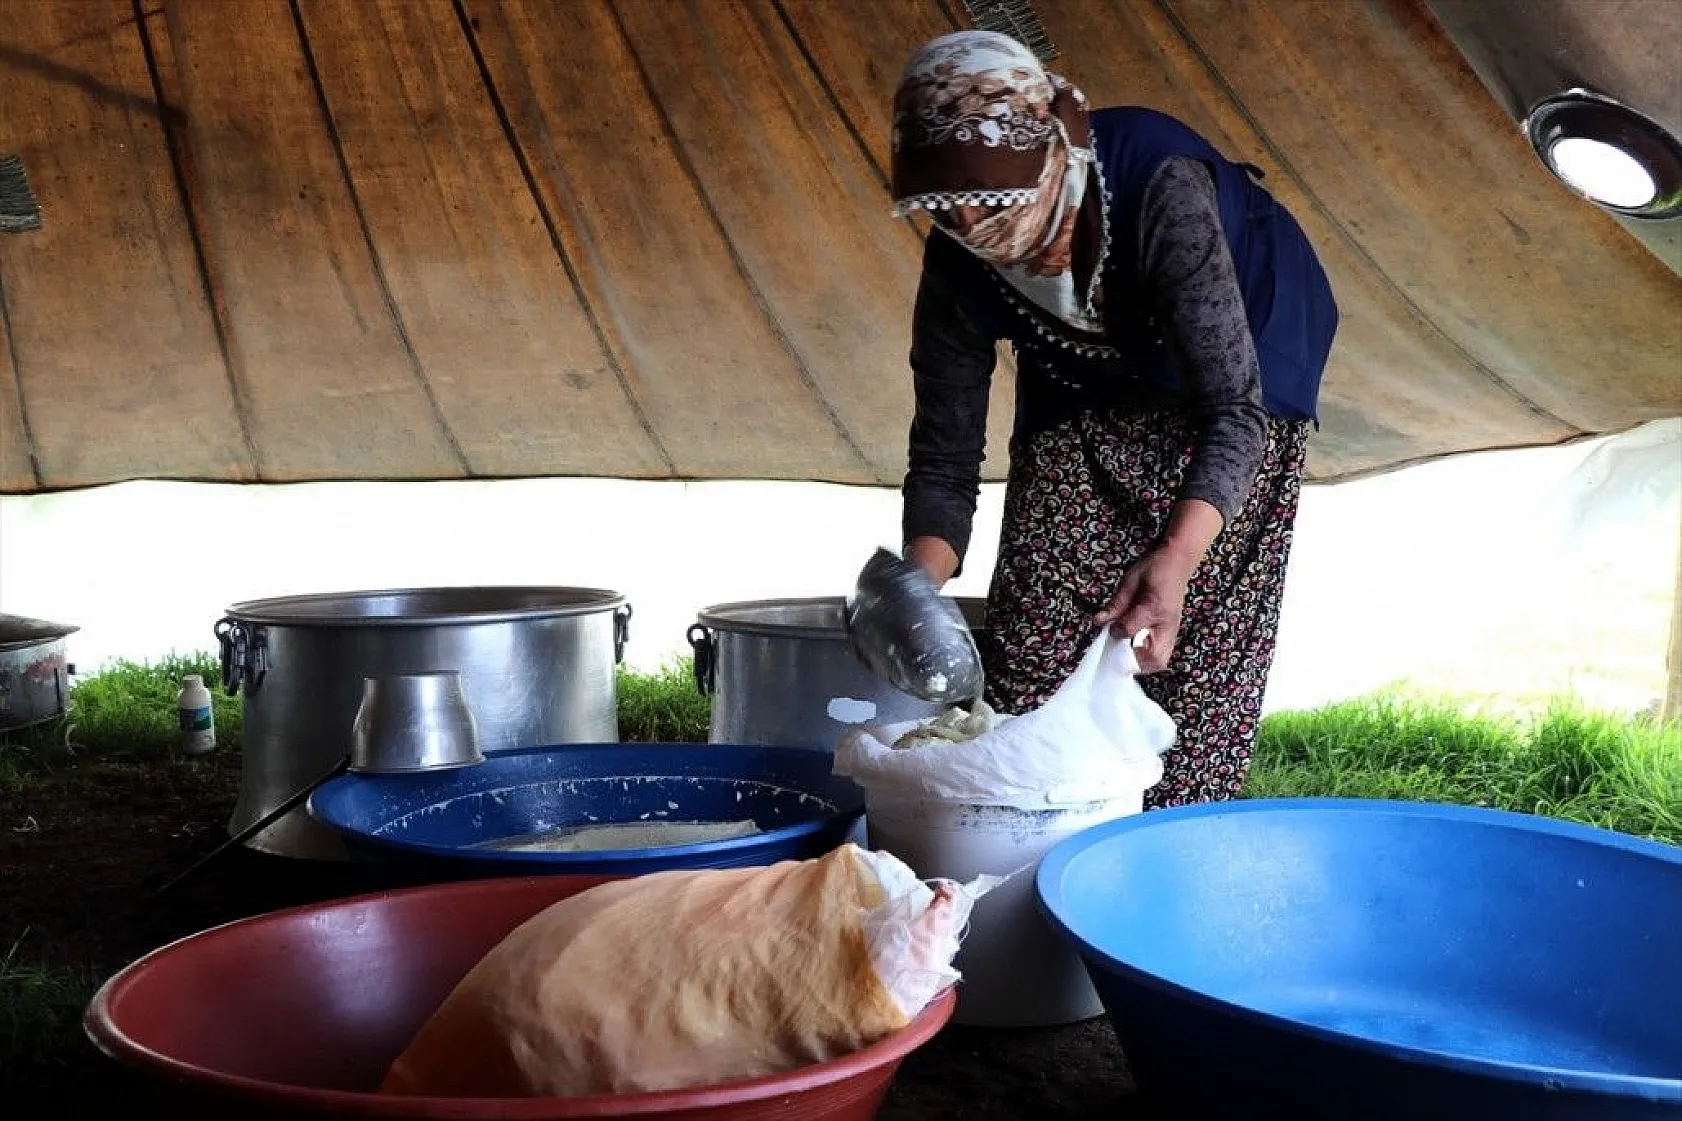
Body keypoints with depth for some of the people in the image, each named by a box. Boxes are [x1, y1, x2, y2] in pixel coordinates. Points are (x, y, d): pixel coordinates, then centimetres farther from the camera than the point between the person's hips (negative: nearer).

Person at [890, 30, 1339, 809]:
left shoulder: (1161, 189, -37)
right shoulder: (957, 266, -22)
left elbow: (1233, 407, -38)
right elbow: (944, 458, -16)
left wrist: (1174, 560, -53)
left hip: (1236, 378, -4)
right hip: (1086, 400, 4)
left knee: (1196, 682, -11)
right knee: (1030, 669, -4)